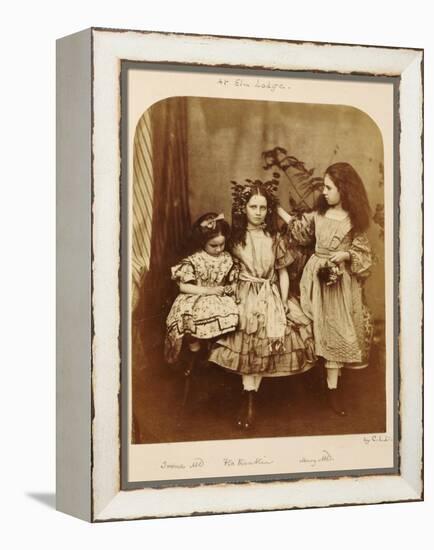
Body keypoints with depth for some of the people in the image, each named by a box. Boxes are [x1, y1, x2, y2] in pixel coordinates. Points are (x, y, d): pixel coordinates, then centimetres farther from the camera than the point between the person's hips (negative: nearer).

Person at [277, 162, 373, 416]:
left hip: (342, 280, -3)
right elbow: (299, 229, 17)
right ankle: (332, 384, 13)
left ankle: (333, 388, 2)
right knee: (322, 329, 4)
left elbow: (363, 253, -2)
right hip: (317, 277, 3)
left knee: (336, 331, -1)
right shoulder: (318, 214, 3)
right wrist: (278, 209, 15)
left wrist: (345, 255, -20)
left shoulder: (354, 220, -6)